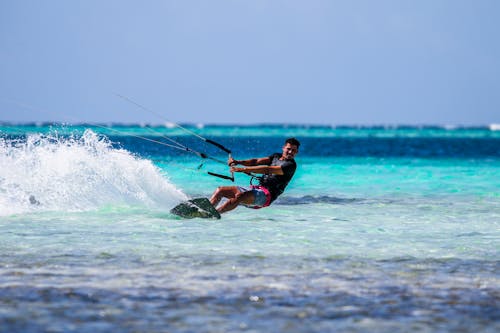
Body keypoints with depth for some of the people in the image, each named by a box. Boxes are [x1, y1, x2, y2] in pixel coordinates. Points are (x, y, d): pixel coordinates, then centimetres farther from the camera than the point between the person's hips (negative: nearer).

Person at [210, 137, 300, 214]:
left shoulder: (291, 165, -8)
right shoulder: (276, 156, 19)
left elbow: (268, 170, -18)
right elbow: (257, 161, 7)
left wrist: (244, 169, -24)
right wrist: (237, 162, -10)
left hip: (267, 194, -8)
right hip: (256, 188, 8)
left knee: (239, 196, -36)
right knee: (220, 190, 0)